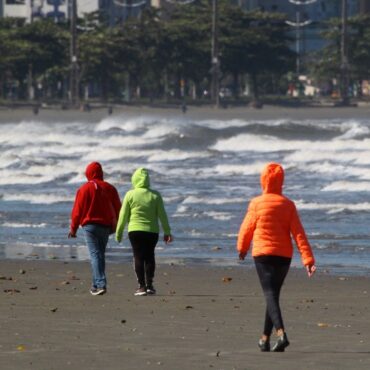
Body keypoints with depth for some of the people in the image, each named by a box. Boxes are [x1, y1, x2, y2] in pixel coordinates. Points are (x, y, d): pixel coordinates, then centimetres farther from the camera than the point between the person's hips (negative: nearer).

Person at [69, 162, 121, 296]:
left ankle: (100, 284, -20)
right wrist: (114, 226, 23)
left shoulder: (84, 189, -6)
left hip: (90, 226, -5)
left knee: (95, 255, -8)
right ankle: (96, 285, 19)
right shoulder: (110, 189, 7)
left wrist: (73, 228, 3)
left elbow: (77, 210, -5)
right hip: (106, 227, 5)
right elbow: (117, 209, 12)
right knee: (100, 254, 15)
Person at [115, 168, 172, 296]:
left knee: (138, 257, 1)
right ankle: (149, 285, 9)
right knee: (149, 256, 13)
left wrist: (119, 232, 7)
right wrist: (167, 232, 9)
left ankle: (142, 286, -5)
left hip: (135, 231, -2)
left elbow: (123, 215, -2)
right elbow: (162, 215, 2)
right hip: (152, 231, 2)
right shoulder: (155, 195, 2)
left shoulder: (130, 195, -4)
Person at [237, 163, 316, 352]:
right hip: (284, 256, 3)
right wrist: (308, 259, -7)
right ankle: (265, 338, 23)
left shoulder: (256, 203, -6)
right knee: (273, 295, 16)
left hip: (263, 254, -3)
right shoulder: (288, 205, 1)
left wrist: (242, 248, 24)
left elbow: (247, 229, 4)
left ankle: (281, 333, -30)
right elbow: (299, 233, -4)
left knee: (270, 295, -9)